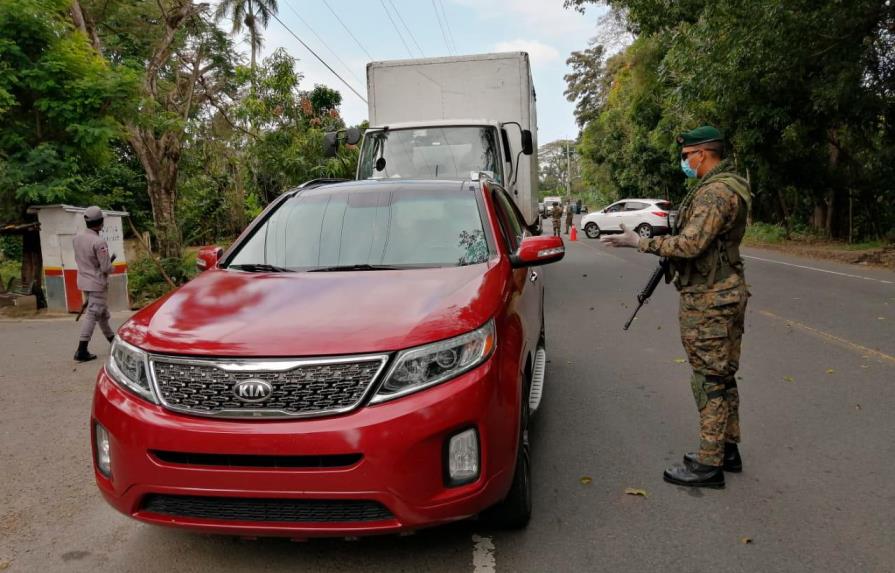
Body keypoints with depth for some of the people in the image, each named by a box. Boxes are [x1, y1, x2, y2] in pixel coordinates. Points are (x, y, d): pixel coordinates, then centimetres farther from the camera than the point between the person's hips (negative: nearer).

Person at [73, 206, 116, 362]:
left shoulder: (77, 238, 0)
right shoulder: (99, 242, -23)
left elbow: (79, 259, 12)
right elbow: (106, 268, -20)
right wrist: (110, 267, 1)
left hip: (84, 280, 8)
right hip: (97, 283, -8)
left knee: (103, 312, 22)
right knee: (92, 315, -4)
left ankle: (112, 338, 37)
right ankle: (81, 351, -4)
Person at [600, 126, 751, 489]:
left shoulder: (715, 192, -19)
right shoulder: (726, 187, 16)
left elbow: (691, 244, -26)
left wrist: (640, 243, -17)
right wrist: (664, 243, 10)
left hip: (708, 300, -11)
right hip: (724, 295, 11)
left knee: (710, 380, -4)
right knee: (722, 376, 16)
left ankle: (708, 464, 4)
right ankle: (728, 449, 28)